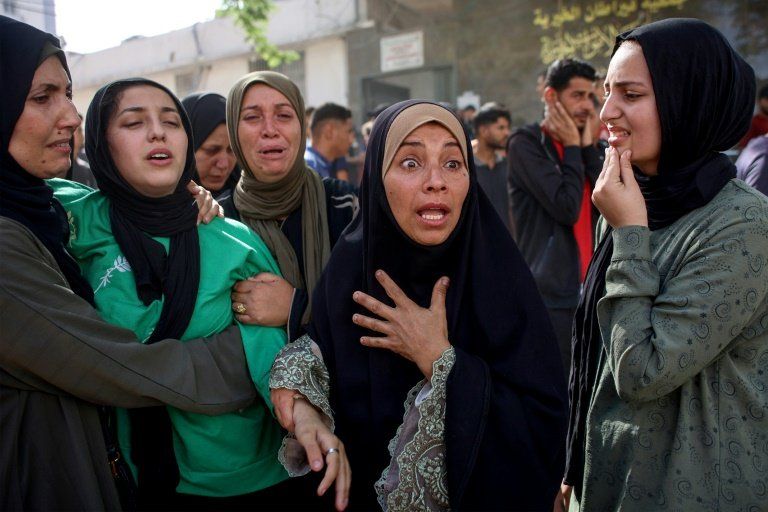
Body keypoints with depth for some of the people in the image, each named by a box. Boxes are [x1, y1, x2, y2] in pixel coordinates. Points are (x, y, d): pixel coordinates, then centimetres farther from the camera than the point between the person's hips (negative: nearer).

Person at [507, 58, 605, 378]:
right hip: (549, 295, -7)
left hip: (590, 291, 7)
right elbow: (566, 208, -18)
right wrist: (573, 147, -7)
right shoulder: (526, 144, -6)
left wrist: (588, 147, -2)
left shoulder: (586, 147, 15)